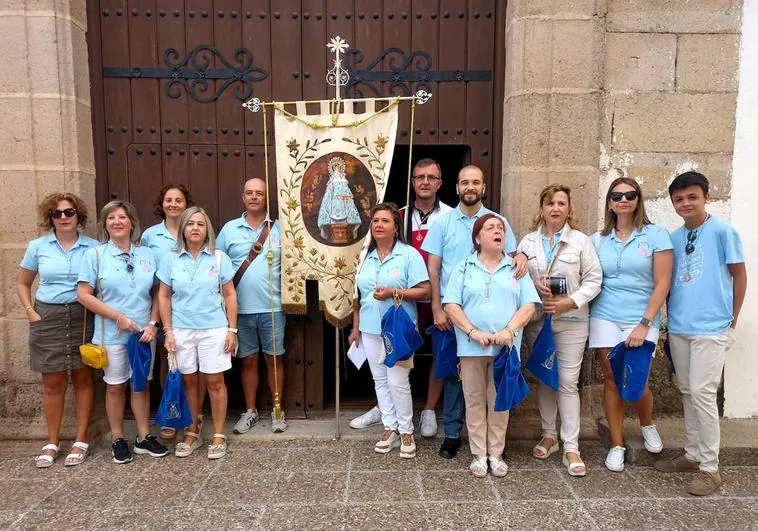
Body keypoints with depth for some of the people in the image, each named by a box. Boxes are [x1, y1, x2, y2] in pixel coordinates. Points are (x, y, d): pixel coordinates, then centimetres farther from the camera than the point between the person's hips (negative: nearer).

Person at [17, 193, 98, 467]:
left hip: (82, 317, -1)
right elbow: (22, 283, 13)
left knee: (83, 378, 7)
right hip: (48, 318, 1)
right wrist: (30, 312, 2)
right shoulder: (38, 246, 2)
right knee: (53, 383, 7)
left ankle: (81, 440, 19)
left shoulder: (93, 247, -1)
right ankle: (52, 442, 21)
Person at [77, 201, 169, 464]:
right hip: (112, 333, -2)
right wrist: (118, 317, -14)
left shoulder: (147, 254, 4)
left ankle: (144, 437, 22)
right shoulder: (95, 255, -3)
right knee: (116, 385, 9)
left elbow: (157, 293, 6)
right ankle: (118, 440, 23)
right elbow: (84, 294, -7)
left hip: (144, 332, 2)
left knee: (142, 383, 10)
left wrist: (153, 323, -6)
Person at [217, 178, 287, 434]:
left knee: (274, 358, 8)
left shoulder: (279, 229, 3)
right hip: (241, 308, 1)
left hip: (272, 307, -1)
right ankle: (250, 412, 25)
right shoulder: (229, 229, 5)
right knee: (249, 360, 12)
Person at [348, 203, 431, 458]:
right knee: (380, 380, 11)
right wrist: (356, 327, 13)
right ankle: (390, 429, 25)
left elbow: (424, 291, -11)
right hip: (370, 330, 6)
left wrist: (394, 292, -20)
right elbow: (358, 295, 14)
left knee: (398, 382, -4)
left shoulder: (409, 254, -6)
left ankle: (406, 432, 15)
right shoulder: (366, 257, 10)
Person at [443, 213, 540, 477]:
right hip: (472, 345, 0)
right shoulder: (464, 268, 7)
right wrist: (473, 332, -14)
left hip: (505, 346, 1)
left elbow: (529, 306, 2)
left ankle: (496, 454, 20)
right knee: (475, 400, 6)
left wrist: (509, 331, -14)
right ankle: (479, 454, 17)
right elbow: (451, 306, -1)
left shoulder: (516, 269, 10)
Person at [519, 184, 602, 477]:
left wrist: (570, 302, -14)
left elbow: (593, 279, -2)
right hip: (536, 319, 3)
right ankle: (549, 435, 28)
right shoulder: (528, 242, 7)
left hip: (571, 321, -2)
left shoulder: (581, 241, -1)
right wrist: (533, 283, -13)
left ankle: (571, 448, 5)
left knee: (568, 382, -3)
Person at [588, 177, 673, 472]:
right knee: (612, 381, 5)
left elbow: (662, 284, -5)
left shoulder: (655, 235, -2)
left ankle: (647, 424, 31)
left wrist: (644, 324, -10)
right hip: (605, 318, 2)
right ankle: (617, 445, 20)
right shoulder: (599, 239, 7)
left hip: (640, 320, -2)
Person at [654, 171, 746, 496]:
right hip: (678, 326, 6)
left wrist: (733, 318, 0)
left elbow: (740, 274, -2)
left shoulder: (721, 231, -7)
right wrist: (670, 317, 12)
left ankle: (710, 468, 7)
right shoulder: (674, 238, 8)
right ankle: (693, 454, 28)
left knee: (702, 393, -5)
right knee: (687, 392, 14)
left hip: (711, 327, -6)